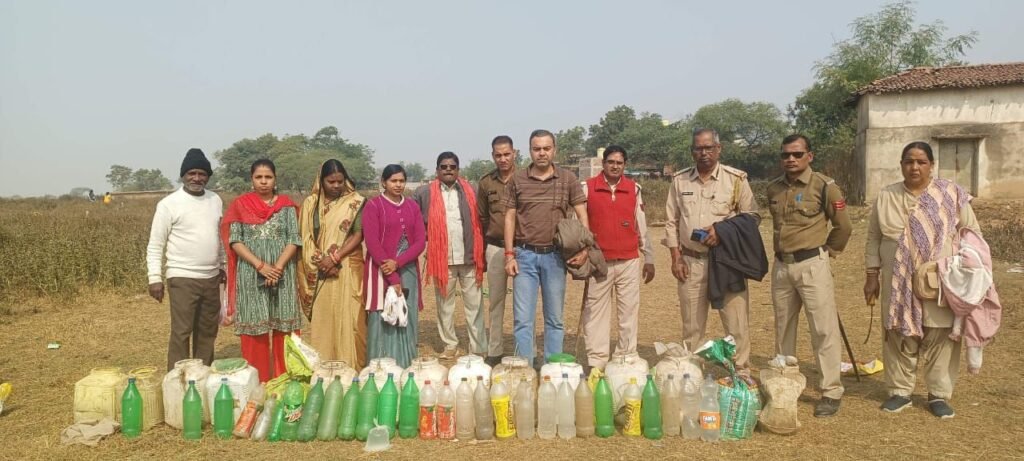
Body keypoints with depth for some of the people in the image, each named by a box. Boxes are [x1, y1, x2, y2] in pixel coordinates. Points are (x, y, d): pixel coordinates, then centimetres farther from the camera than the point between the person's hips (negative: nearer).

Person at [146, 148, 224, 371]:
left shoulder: (216, 200, 7)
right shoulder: (169, 204, -8)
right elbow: (155, 245, -6)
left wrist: (224, 266, 18)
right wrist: (155, 278, -12)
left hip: (211, 278, 5)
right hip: (182, 279, -5)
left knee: (207, 331, 13)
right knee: (181, 333, -5)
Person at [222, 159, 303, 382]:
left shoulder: (286, 205, 5)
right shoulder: (240, 204, 4)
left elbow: (294, 240, 0)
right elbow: (235, 240, -3)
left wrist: (278, 267, -14)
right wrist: (260, 265, -13)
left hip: (282, 273, 1)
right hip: (251, 274, -1)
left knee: (284, 326, 1)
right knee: (254, 326, 1)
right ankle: (256, 382, 10)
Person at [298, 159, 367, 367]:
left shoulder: (356, 202, 0)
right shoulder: (310, 203, 7)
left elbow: (359, 235, -6)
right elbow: (305, 238, 5)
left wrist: (335, 258, -16)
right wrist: (319, 261, -9)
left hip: (348, 271, -2)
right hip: (320, 273, 2)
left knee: (348, 320, -2)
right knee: (321, 321, 3)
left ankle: (352, 369, 5)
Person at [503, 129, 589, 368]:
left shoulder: (568, 179, 3)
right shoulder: (517, 180, 3)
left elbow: (582, 215, 2)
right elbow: (510, 218, 5)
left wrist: (584, 248, -11)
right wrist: (509, 254, -2)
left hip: (555, 256, 0)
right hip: (524, 255, 0)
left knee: (555, 318, 9)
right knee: (522, 318, 0)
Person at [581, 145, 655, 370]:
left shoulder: (634, 189, 7)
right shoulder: (587, 188, 2)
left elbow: (642, 225, 9)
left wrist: (649, 259, 9)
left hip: (629, 262, 2)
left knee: (630, 313, 5)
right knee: (595, 314, 2)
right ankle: (596, 363, 9)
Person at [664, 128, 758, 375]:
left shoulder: (736, 179, 0)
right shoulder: (680, 180, 7)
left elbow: (752, 215, 3)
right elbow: (671, 222, 9)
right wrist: (676, 258, 3)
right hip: (691, 261, 2)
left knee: (737, 323, -1)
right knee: (691, 325, 11)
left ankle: (741, 375, 11)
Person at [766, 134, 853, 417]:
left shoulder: (824, 186, -8)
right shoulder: (774, 189, 8)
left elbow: (844, 226, 0)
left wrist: (828, 251, 8)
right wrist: (783, 251, 15)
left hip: (812, 265, -5)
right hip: (781, 266, 6)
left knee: (824, 330, -3)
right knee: (783, 329, 14)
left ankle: (831, 392, 6)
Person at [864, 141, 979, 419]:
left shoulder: (951, 194, 0)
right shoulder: (886, 197, 4)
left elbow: (971, 233, 4)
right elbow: (874, 239, 7)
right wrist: (872, 276, 4)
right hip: (899, 283, 1)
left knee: (940, 339, 4)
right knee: (899, 338, 7)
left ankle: (939, 395, 18)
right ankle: (900, 392, 20)